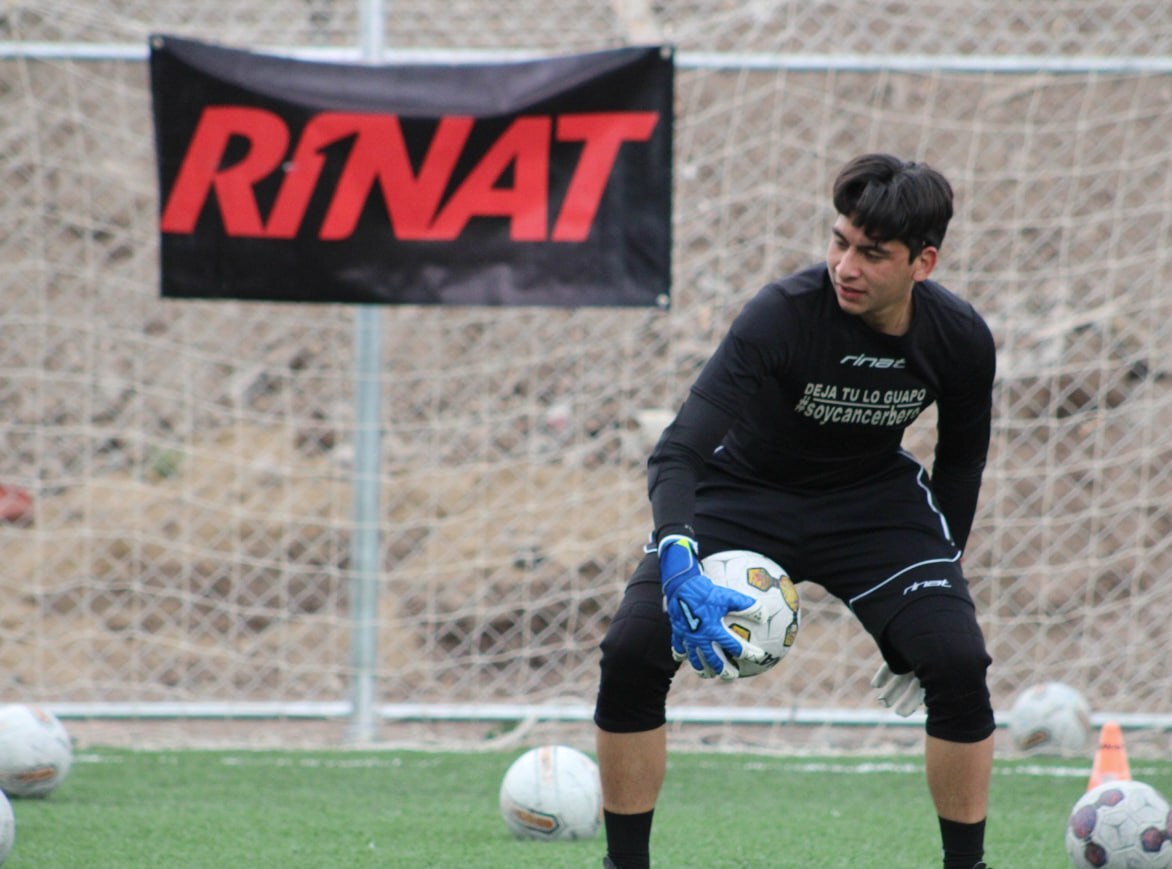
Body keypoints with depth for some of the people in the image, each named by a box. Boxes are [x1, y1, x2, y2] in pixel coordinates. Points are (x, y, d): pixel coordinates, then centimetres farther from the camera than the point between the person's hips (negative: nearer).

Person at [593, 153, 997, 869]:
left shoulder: (961, 341, -18)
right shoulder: (784, 315, -31)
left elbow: (961, 463, 3)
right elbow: (678, 452, -35)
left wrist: (938, 589, 1)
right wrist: (681, 571, -52)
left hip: (874, 501, 2)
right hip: (742, 494, -2)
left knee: (959, 660, -21)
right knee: (631, 652, -21)